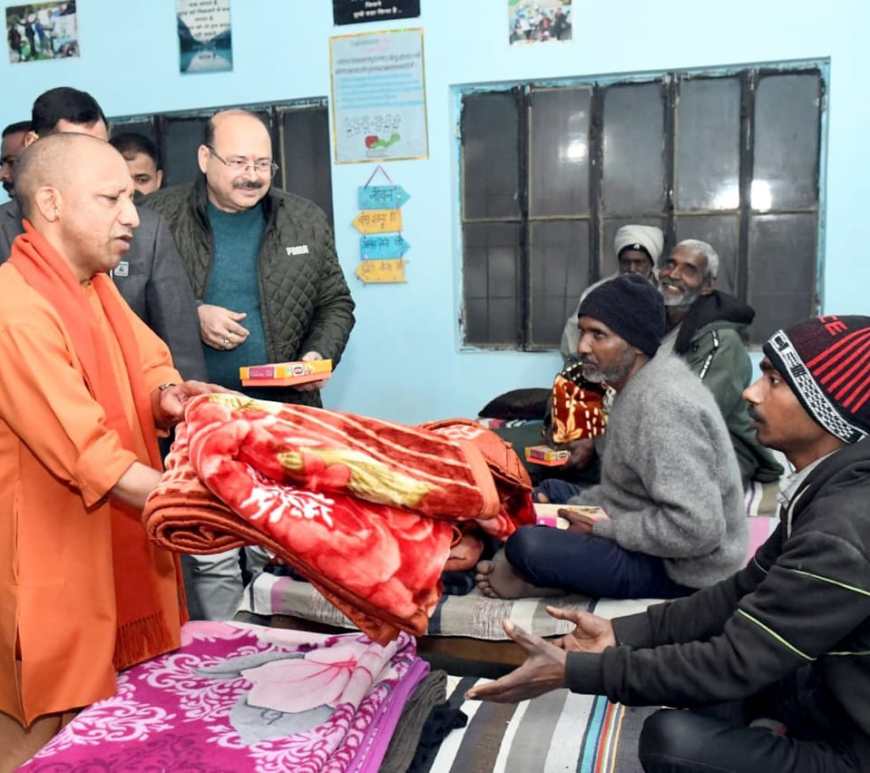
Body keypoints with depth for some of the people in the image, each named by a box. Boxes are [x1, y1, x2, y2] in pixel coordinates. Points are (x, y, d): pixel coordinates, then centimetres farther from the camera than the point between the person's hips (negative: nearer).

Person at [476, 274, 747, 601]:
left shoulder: (661, 405, -27)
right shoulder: (641, 385, 5)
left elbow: (697, 528, -33)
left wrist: (604, 527, -21)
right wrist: (568, 511, 2)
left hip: (681, 569, -11)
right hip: (655, 543, 11)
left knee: (527, 546, -24)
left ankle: (524, 576, 7)